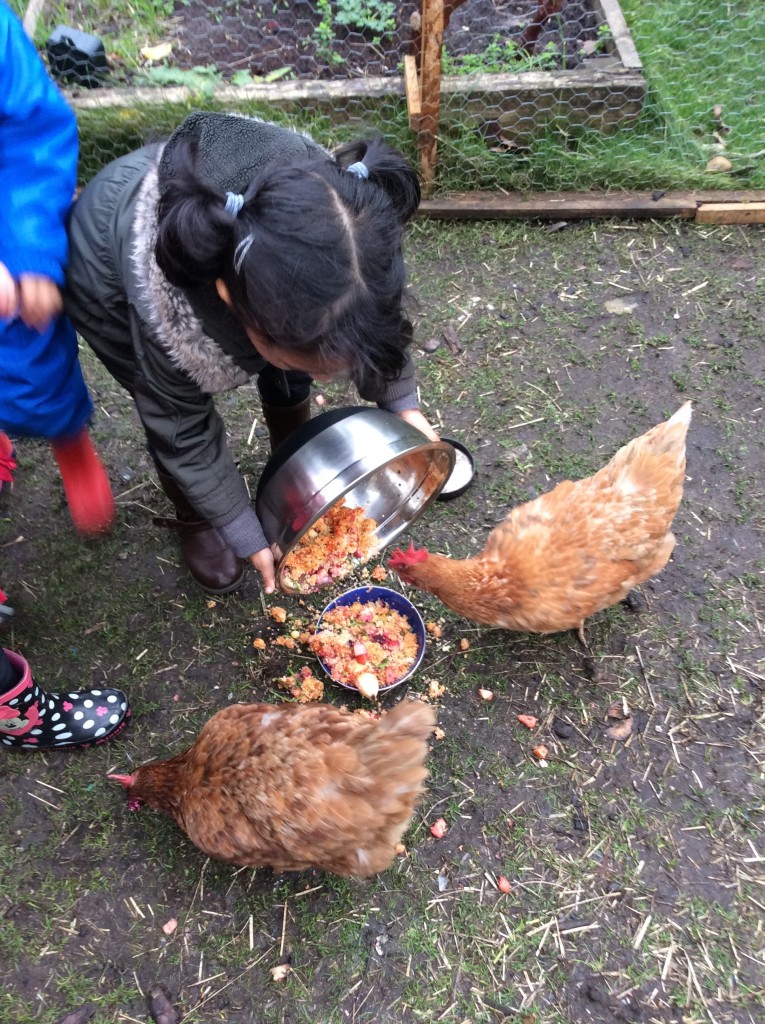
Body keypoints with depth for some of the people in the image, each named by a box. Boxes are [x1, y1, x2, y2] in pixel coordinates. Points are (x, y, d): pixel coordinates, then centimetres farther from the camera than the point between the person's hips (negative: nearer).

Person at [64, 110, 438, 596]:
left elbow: (380, 316, -11)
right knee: (175, 416, -3)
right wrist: (247, 536, -17)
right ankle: (195, 520, 30)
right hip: (109, 279, -3)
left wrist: (402, 402, -11)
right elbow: (184, 435, -26)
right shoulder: (168, 318, -44)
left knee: (288, 378, 5)